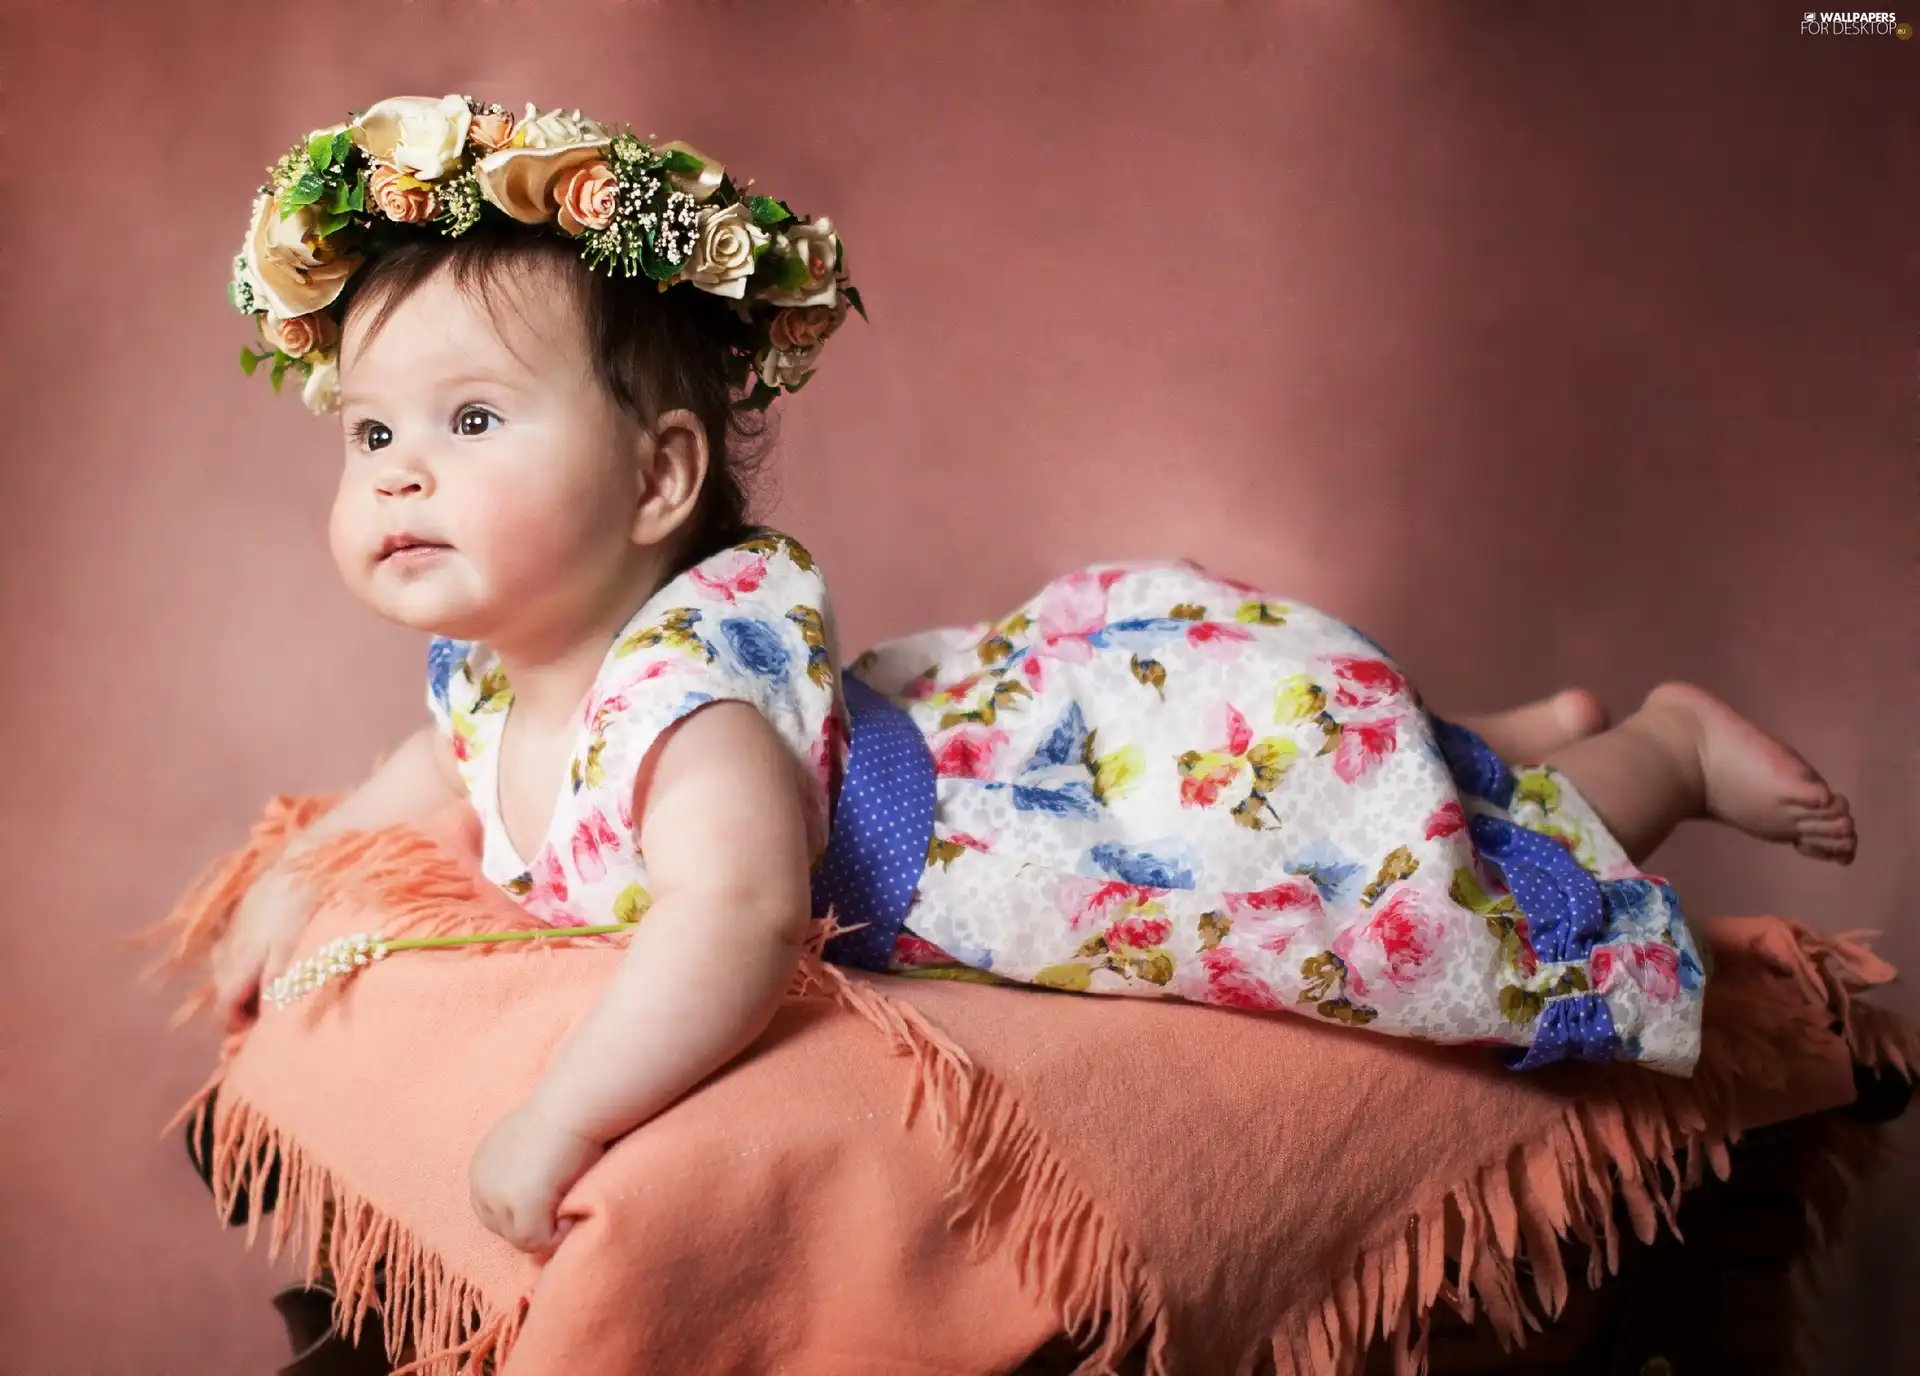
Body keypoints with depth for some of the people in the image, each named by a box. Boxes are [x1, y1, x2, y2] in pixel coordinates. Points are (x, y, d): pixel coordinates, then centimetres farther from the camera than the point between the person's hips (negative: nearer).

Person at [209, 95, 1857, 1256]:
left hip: (1171, 728, -8)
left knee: (1458, 883, 3)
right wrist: (304, 863, 13)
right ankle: (1523, 734, 44)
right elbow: (440, 763, 23)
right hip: (995, 700, 9)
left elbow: (739, 913, -51)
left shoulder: (679, 677, -34)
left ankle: (1665, 743, 29)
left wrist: (560, 1118, -44)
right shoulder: (489, 671, -2)